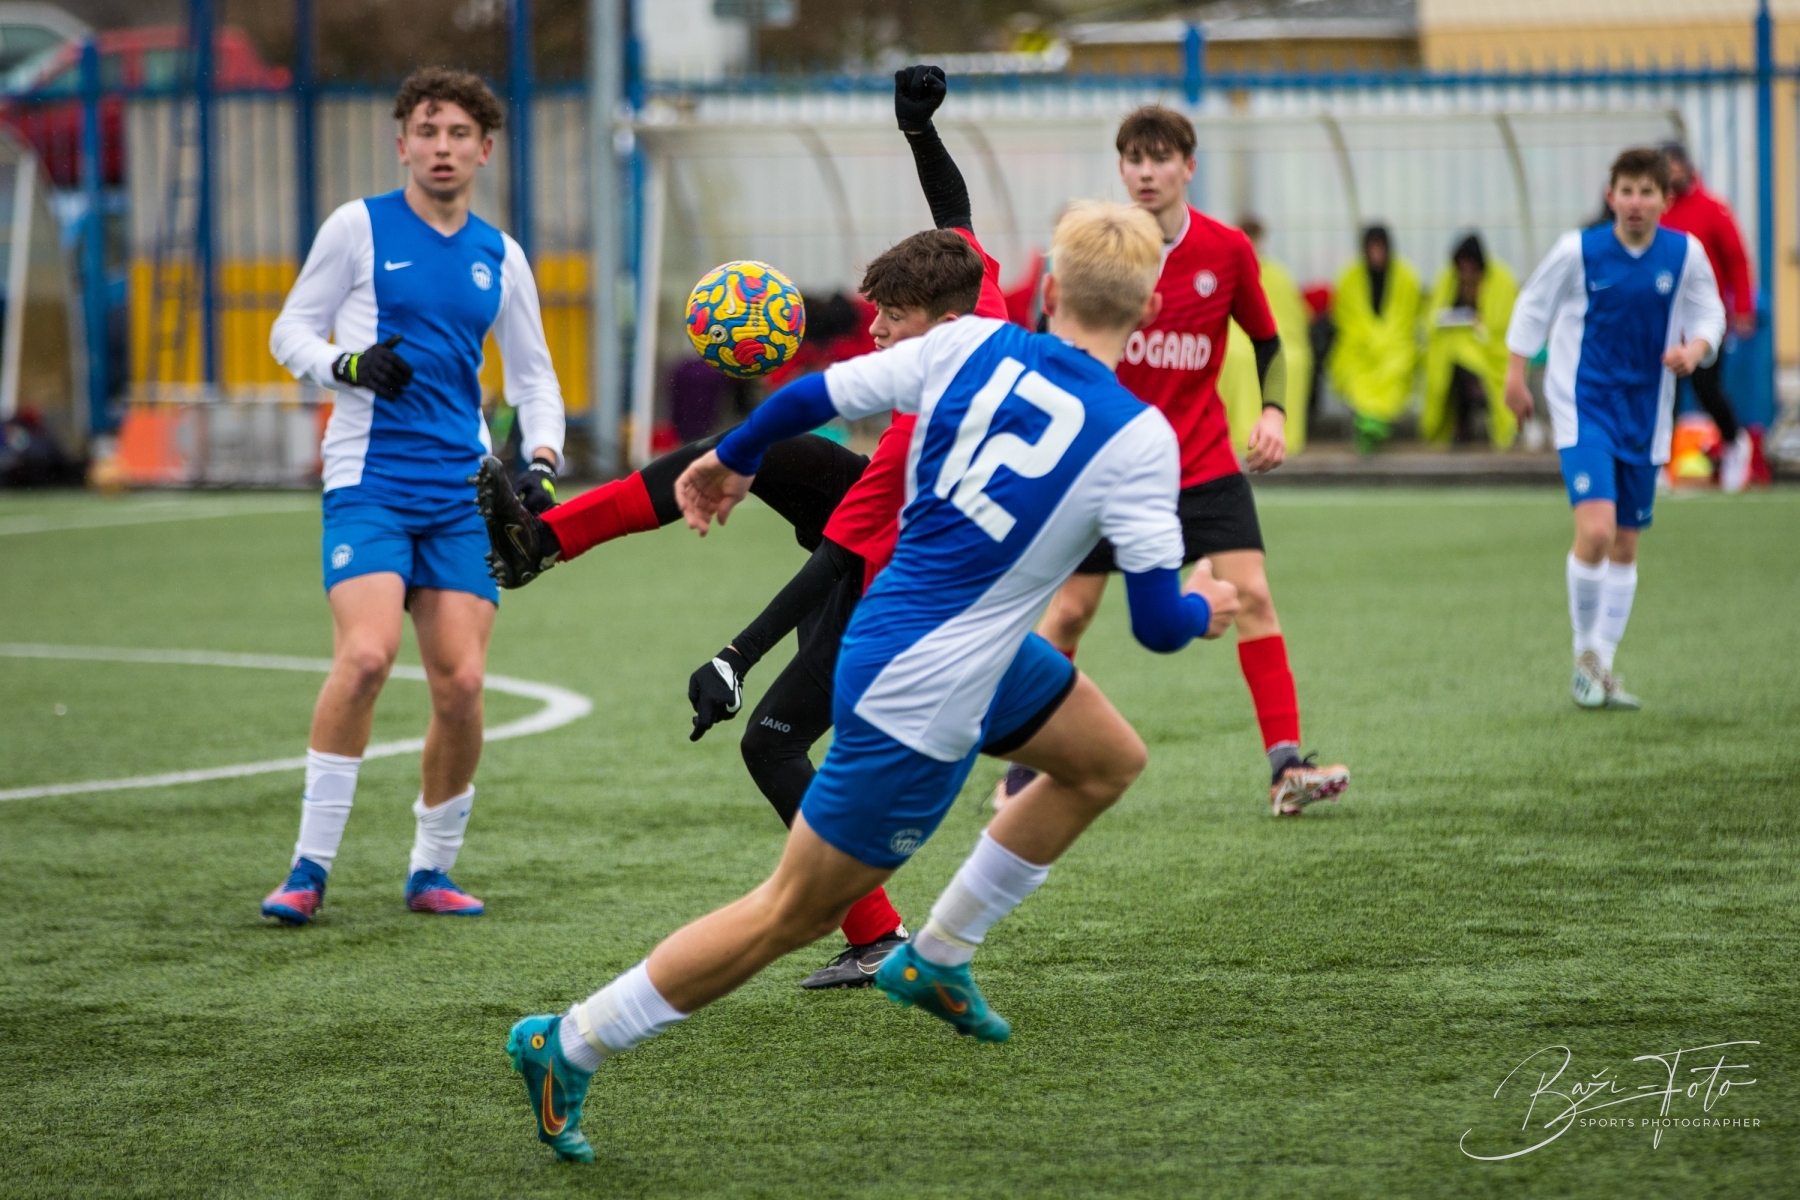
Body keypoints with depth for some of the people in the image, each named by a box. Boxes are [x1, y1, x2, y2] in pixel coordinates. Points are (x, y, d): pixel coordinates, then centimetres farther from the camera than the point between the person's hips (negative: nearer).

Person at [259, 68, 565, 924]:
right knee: (366, 654, -22)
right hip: (369, 479, -4)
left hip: (462, 490, 4)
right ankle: (309, 867, -14)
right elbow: (291, 330, 6)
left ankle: (431, 872, 14)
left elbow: (532, 374, 21)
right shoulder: (360, 227, 3)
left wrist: (544, 461, 4)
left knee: (461, 684, -4)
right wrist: (348, 364, -15)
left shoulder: (499, 256, 13)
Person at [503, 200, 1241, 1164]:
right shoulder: (1138, 441, -19)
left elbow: (811, 397, 1)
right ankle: (568, 1046, 11)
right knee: (795, 913, 4)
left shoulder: (971, 346, -5)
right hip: (921, 702, -8)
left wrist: (732, 460, 20)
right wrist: (1205, 609, 10)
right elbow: (1159, 624, -14)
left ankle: (934, 960, 29)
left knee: (1108, 761, 22)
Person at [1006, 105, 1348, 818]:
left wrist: (1273, 411, -7)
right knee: (1070, 610, 2)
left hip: (1203, 460, 1)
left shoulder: (1227, 251, -5)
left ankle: (1286, 766, -11)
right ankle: (1026, 768, 17)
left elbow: (1267, 342, 9)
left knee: (1251, 594, -12)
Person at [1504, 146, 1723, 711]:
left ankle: (1602, 666, 22)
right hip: (1585, 405, -4)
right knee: (1595, 530, -20)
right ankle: (1585, 655, -2)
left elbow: (1709, 315, 8)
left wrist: (1694, 350, -13)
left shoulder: (1685, 253, -4)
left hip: (1644, 413, 4)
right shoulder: (1579, 250, -10)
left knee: (1625, 544, 10)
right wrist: (1516, 373, 7)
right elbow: (1534, 304, 4)